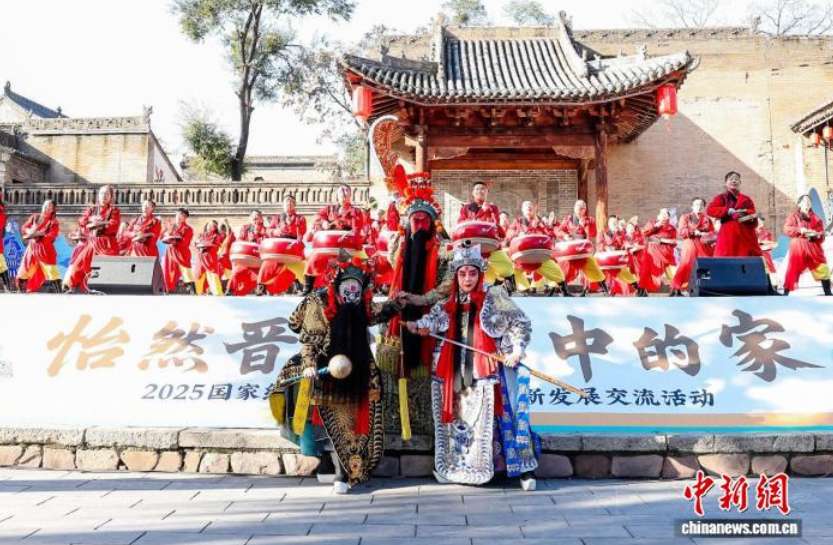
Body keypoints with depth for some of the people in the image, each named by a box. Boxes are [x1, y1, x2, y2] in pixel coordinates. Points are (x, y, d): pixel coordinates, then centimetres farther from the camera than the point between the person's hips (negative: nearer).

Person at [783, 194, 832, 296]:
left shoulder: (816, 218, 15)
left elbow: (822, 234, 13)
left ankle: (828, 293, 5)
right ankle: (786, 293, 2)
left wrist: (817, 234, -10)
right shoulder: (793, 216, 8)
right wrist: (799, 230, -18)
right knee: (793, 271, -5)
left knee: (823, 270, -2)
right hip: (798, 249, -3)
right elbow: (787, 229, -5)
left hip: (814, 249, 3)